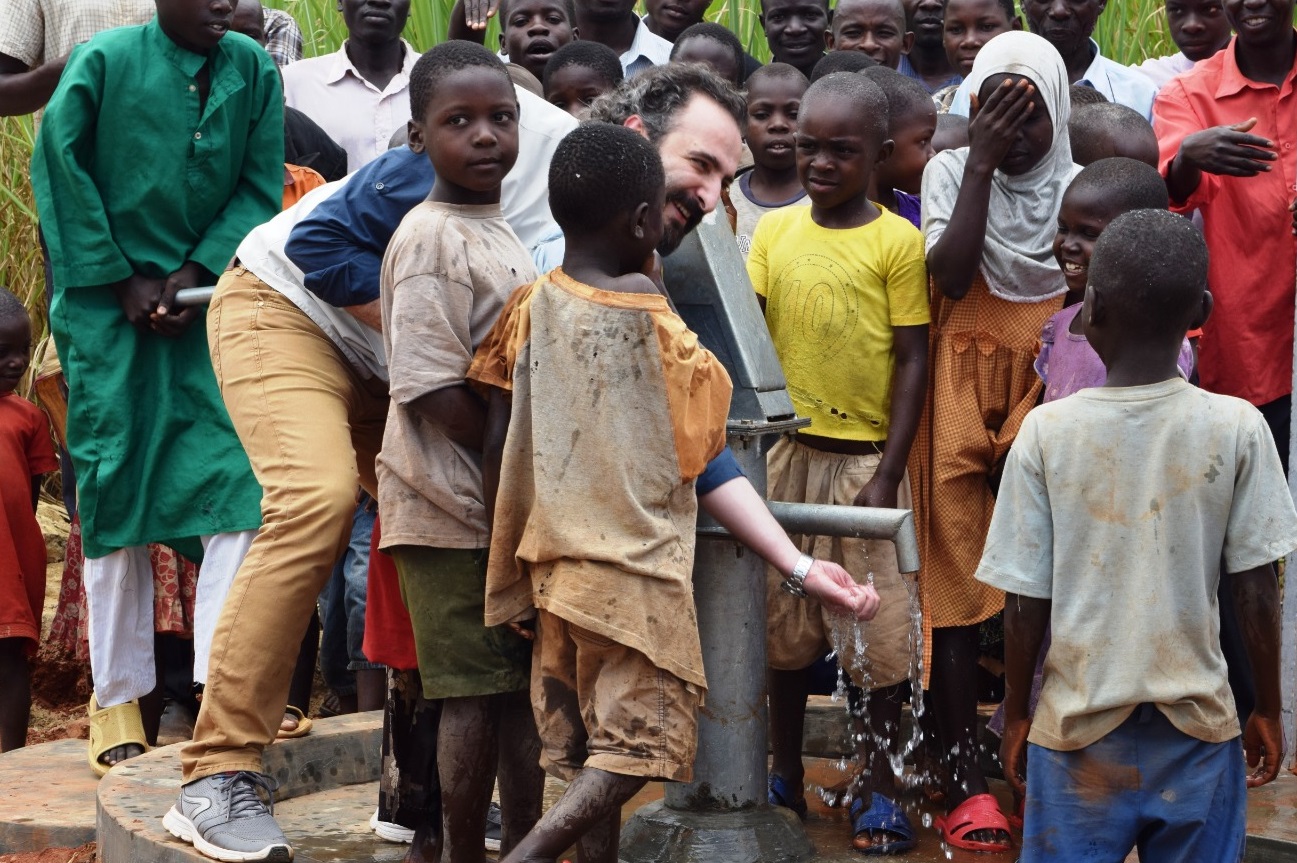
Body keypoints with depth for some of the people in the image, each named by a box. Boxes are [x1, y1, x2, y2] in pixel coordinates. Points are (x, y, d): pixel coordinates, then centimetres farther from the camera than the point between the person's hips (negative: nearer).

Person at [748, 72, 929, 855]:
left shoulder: (897, 242, -6)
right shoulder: (776, 230, 4)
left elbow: (913, 363, -6)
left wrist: (888, 475, -10)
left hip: (865, 457, -3)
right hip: (788, 451, 4)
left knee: (877, 627, 1)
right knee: (785, 620, 12)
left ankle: (879, 791, 14)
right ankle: (785, 776, 26)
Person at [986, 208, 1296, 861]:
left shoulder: (1046, 431, -10)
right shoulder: (1237, 428, -9)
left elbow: (1025, 601, -5)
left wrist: (1016, 713, 9)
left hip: (1080, 729, 0)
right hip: (1197, 731, 0)